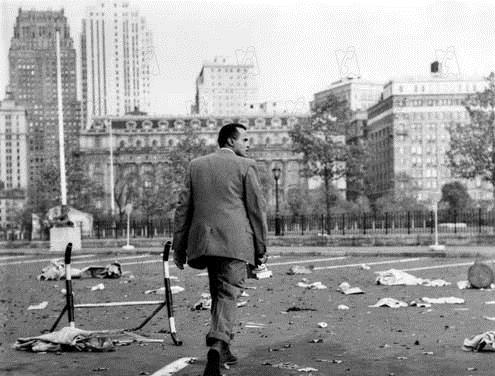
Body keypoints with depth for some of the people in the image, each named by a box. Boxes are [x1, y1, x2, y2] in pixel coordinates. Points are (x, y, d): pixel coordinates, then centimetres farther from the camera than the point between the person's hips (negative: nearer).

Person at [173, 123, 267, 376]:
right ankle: (217, 344, -23)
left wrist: (179, 246, 12)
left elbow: (183, 208, 10)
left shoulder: (196, 165, 12)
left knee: (218, 293, 19)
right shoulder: (245, 166, 0)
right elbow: (256, 209, -2)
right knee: (228, 295, -4)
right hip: (235, 242, -4)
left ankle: (222, 349, 26)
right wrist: (261, 248, 3)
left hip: (203, 241, 5)